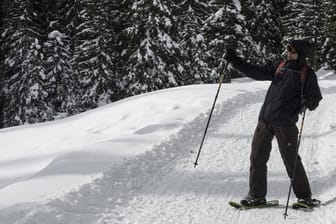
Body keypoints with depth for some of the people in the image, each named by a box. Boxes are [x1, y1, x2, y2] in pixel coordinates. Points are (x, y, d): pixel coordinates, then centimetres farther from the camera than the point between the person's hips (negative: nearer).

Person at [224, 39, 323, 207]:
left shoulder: (308, 74, -1)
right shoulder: (279, 66, 12)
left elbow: (315, 101, -2)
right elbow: (256, 72, 13)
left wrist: (308, 101, -25)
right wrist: (234, 60, 7)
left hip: (285, 123, -5)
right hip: (265, 119, 5)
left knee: (291, 160, -3)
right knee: (257, 158, 4)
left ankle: (304, 196, 13)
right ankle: (257, 195, 15)